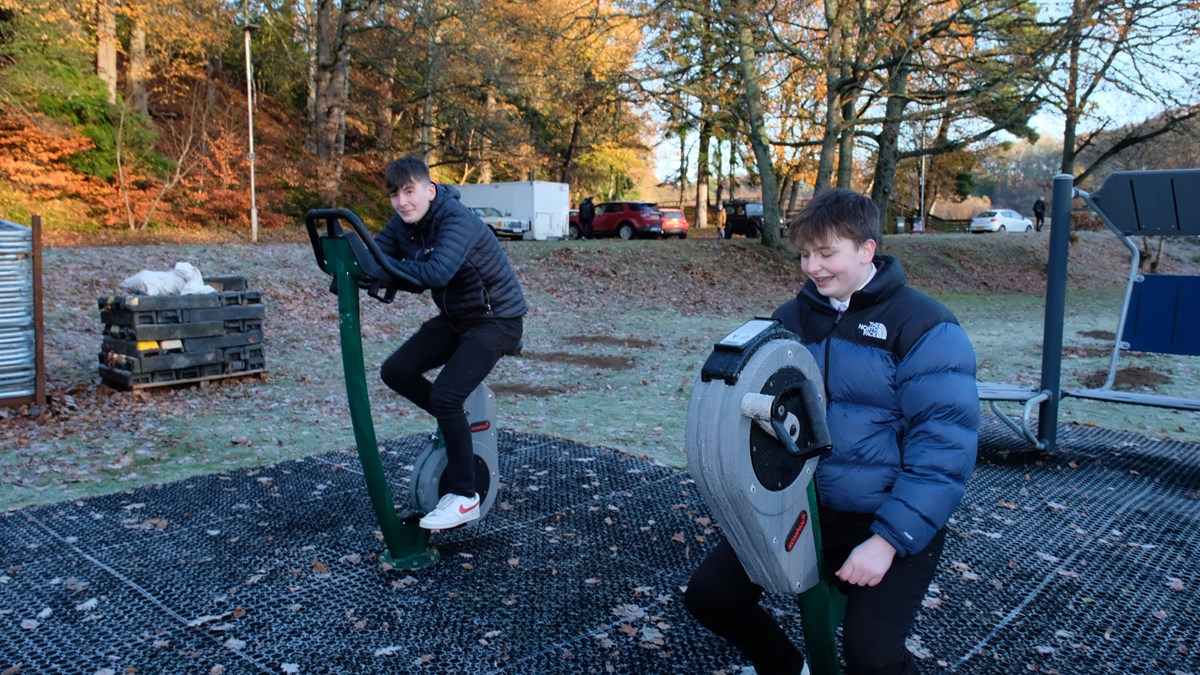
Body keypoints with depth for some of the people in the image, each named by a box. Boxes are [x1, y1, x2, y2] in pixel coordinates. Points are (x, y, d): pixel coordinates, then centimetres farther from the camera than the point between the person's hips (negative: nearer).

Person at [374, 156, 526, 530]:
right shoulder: (404, 223, 0)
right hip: (454, 317, 8)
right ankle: (455, 419, 22)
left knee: (445, 394, -21)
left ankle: (464, 496, -8)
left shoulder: (458, 221, -26)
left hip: (495, 319, -8)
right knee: (395, 371, -1)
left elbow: (438, 271, -42)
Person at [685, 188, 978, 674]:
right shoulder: (791, 318, 4)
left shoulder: (925, 327, -11)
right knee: (707, 595, -1)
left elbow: (943, 448, -16)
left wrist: (887, 540, -22)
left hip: (889, 521, -5)